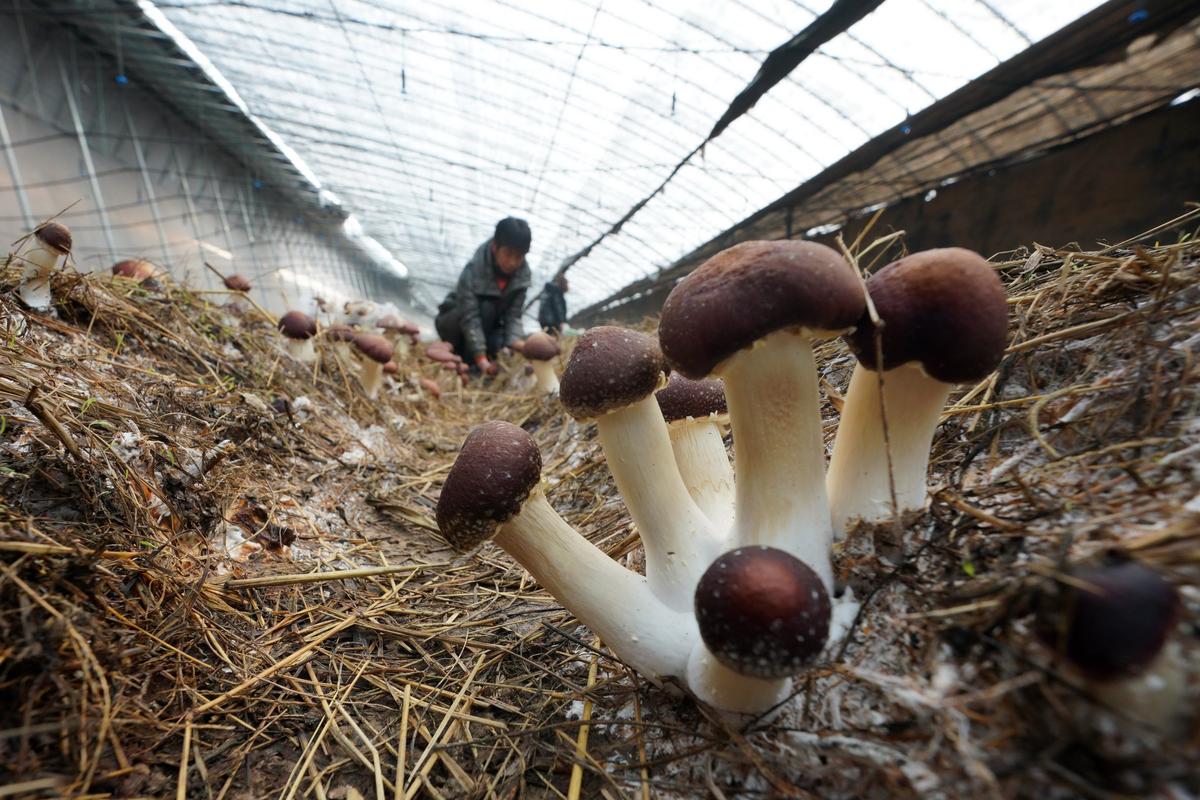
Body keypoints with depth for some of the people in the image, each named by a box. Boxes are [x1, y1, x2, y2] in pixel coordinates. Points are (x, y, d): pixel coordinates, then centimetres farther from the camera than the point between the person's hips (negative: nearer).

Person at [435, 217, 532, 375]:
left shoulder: (523, 275, -16)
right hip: (453, 321, -4)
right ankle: (468, 363, -23)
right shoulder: (474, 269, -30)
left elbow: (513, 316, -19)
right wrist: (481, 359, -44)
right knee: (485, 308, -34)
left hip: (488, 327, 4)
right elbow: (469, 317, -35)